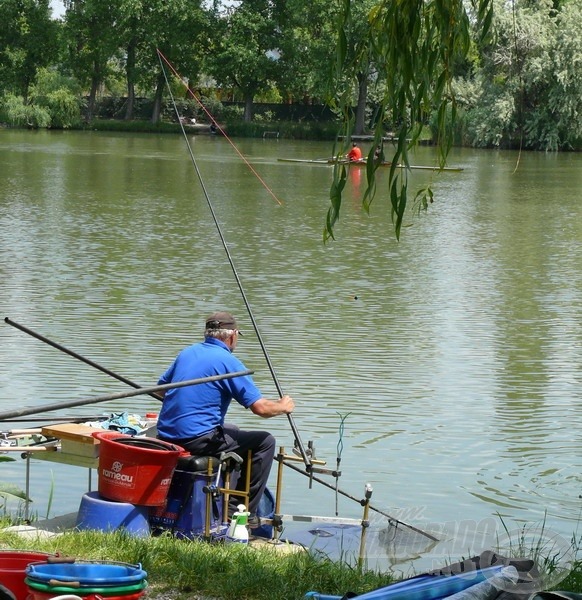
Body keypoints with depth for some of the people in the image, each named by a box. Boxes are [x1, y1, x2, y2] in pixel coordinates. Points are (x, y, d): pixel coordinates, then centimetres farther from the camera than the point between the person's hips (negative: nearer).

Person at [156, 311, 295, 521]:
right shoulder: (228, 362, -9)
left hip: (166, 436, 9)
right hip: (197, 439, -9)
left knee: (231, 430, 33)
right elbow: (260, 408, -12)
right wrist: (283, 406, 9)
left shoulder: (187, 353, 13)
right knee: (265, 442, 3)